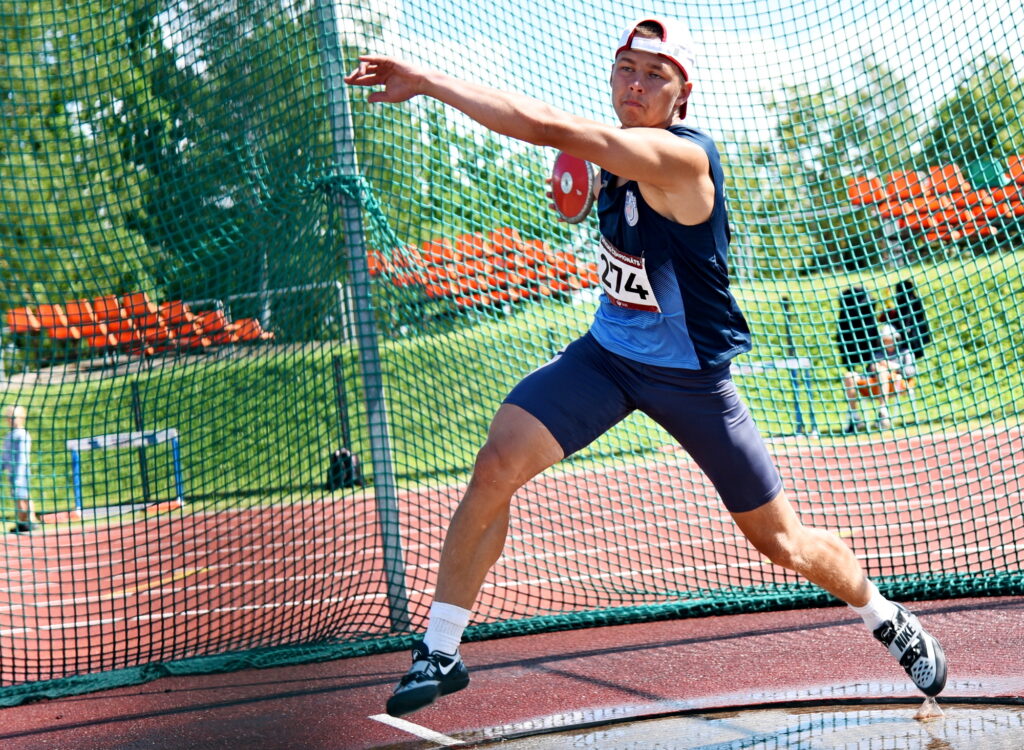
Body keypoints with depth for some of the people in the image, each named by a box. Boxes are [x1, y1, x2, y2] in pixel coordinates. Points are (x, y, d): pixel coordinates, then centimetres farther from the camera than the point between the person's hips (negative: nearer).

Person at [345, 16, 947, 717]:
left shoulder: (682, 158, -28)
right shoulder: (623, 152, -5)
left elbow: (548, 126, -39)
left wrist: (426, 79, -38)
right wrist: (595, 184, 4)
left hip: (692, 376, -5)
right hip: (608, 352, 5)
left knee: (783, 542, 7)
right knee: (497, 464, -19)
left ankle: (888, 618, 38)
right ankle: (440, 652, -8)